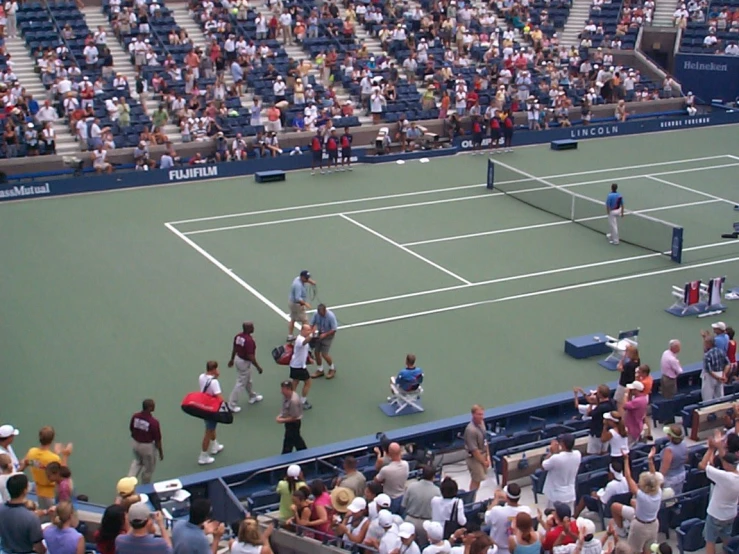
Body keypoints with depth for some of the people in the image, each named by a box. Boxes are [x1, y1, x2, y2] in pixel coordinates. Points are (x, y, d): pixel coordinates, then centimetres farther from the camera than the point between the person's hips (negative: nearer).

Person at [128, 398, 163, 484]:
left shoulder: (135, 416, -13)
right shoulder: (153, 422, -30)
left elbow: (131, 429, 4)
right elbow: (157, 439, -19)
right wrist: (161, 452, -4)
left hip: (136, 444, 6)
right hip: (147, 446, -5)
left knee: (137, 461, 33)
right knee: (148, 468, 18)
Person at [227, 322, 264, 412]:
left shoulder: (238, 336, -5)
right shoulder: (249, 340, -31)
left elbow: (234, 348, 9)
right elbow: (250, 356, -29)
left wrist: (232, 359, 24)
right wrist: (258, 367, -18)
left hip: (238, 359, 9)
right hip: (244, 363, -9)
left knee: (248, 380, 27)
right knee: (241, 384, 3)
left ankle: (252, 397, 46)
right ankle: (232, 404, 10)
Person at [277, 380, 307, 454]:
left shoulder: (293, 401, -34)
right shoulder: (286, 396, -7)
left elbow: (294, 417, -26)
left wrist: (282, 420, -20)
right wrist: (280, 416, -2)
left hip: (294, 422, -10)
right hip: (289, 421, 10)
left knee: (288, 441, 2)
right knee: (295, 438, 26)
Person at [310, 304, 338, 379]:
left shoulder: (331, 316, -28)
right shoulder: (316, 314, -15)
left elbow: (334, 330, -20)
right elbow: (312, 324, -2)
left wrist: (325, 334, -26)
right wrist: (313, 330, -20)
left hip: (328, 335, -5)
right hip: (319, 334, 5)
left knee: (324, 354, -8)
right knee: (316, 352, 4)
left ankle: (332, 369, 18)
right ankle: (320, 370, 24)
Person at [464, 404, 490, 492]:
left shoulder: (481, 422, -2)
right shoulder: (471, 430, -30)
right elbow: (474, 450, -24)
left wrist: (487, 456, 8)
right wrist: (484, 462, -14)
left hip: (483, 455, 8)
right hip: (475, 458, -8)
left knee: (477, 479, 19)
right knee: (476, 480, 4)